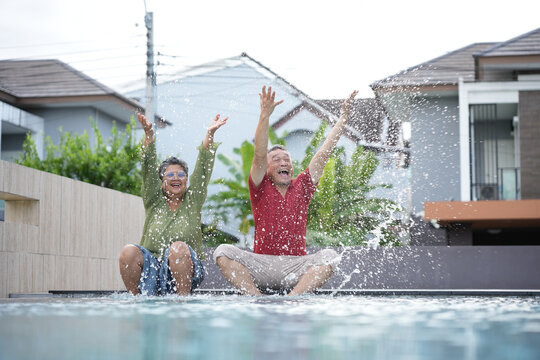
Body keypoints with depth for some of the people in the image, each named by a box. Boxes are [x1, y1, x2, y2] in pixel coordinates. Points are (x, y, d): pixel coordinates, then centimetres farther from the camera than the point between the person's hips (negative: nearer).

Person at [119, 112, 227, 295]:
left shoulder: (193, 201, 11)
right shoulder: (154, 202, 12)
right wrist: (148, 134, -11)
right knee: (128, 252, -26)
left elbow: (203, 168, 2)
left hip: (185, 273, -1)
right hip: (151, 270, 1)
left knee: (179, 247, -32)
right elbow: (148, 168, 2)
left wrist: (210, 134, -8)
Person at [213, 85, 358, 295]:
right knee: (224, 252, -25)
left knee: (330, 256, -26)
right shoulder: (261, 188, 7)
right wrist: (265, 116, -22)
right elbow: (259, 155, -8)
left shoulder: (301, 187, 13)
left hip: (295, 267, 2)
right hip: (261, 266, -1)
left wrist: (344, 117, 9)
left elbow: (324, 152, 11)